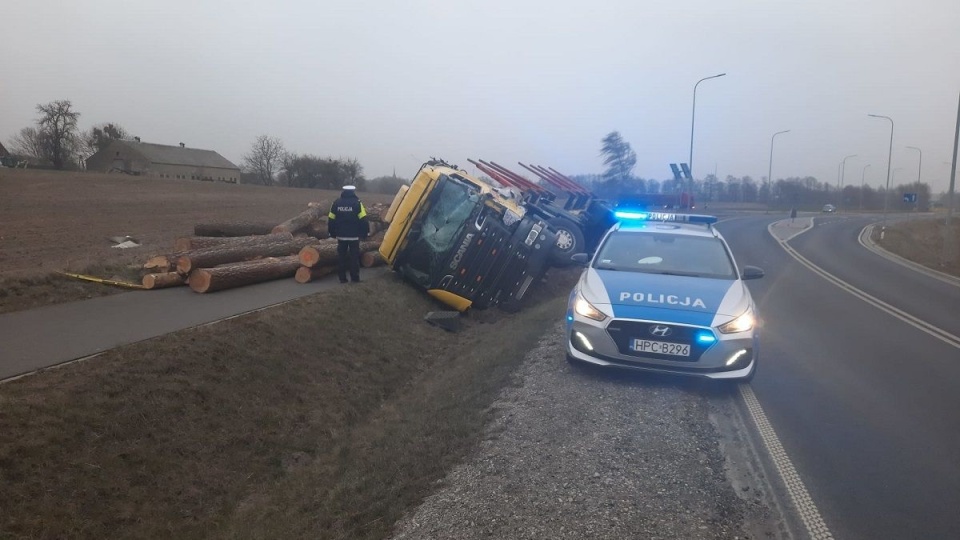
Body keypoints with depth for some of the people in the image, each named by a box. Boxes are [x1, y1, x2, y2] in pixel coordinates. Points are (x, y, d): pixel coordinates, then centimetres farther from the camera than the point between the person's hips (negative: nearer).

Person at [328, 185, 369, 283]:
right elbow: (363, 220, -12)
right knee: (354, 257, 3)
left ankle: (342, 278, 11)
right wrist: (365, 233, -3)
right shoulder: (357, 203, -9)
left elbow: (331, 220, 6)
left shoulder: (336, 203, 3)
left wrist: (332, 233, 16)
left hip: (341, 235, 3)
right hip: (354, 235, -3)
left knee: (341, 257, 10)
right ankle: (355, 278, 3)